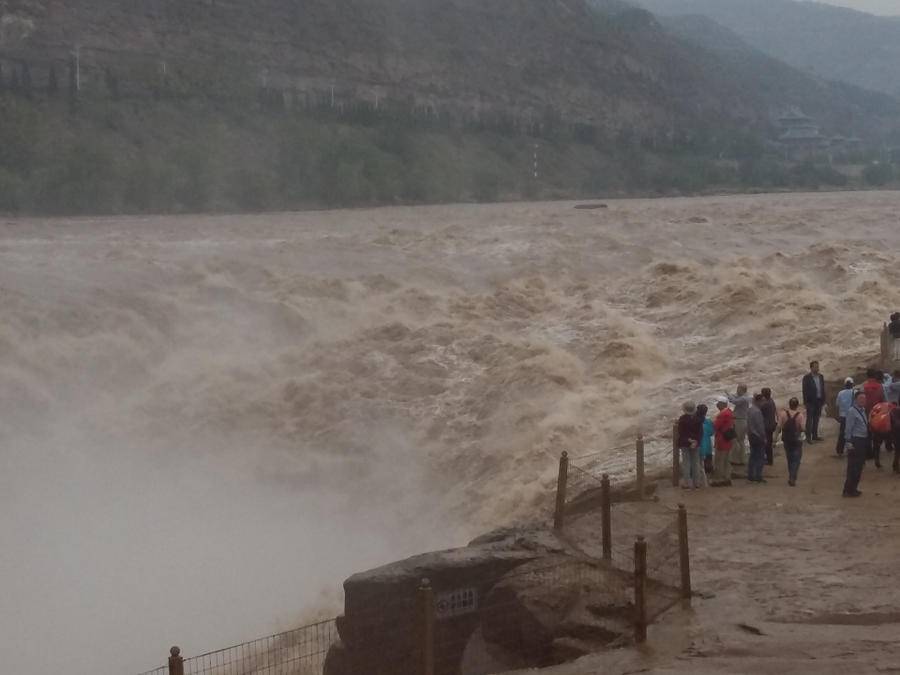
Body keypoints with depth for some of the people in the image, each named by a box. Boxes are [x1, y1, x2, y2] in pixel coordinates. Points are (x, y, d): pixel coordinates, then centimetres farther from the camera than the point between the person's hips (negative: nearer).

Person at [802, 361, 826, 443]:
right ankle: (808, 437, 4)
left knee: (816, 419, 12)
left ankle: (815, 436, 21)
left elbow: (823, 389, 12)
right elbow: (805, 390, -10)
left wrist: (823, 401, 9)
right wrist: (805, 403, -13)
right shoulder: (807, 377, -10)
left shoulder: (821, 376, 7)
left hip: (819, 401, 5)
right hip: (811, 402, -5)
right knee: (809, 420, 0)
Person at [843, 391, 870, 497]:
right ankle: (848, 490, 1)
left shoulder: (863, 411, 14)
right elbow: (848, 428, -17)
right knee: (853, 467, -6)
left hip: (863, 441, 9)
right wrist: (849, 442, -20)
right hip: (855, 441, -9)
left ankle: (853, 489, 26)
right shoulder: (852, 411, -14)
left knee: (859, 466, 15)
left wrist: (868, 441, 17)